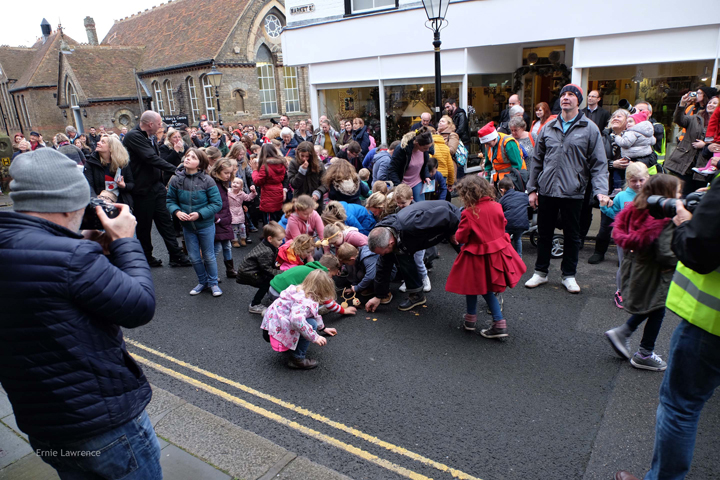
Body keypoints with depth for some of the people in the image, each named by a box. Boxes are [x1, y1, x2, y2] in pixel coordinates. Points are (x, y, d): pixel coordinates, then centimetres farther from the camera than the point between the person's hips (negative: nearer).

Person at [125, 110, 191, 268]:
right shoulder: (133, 136, -17)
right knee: (144, 226, 7)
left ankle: (176, 256, 11)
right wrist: (174, 170, -26)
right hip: (143, 189, -8)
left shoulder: (147, 137, 13)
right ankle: (146, 258, 22)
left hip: (156, 185, 8)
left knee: (165, 221, 7)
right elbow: (151, 158, -26)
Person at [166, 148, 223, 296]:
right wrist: (176, 212, -18)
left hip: (205, 225, -3)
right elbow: (170, 200, 3)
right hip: (187, 226, 3)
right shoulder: (176, 180, -7)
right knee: (194, 257, 14)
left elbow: (217, 204, -14)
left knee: (209, 256, 12)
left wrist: (199, 214, -23)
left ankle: (213, 283, 30)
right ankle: (202, 282, 35)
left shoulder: (207, 180, -16)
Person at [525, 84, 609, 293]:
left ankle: (569, 276, 24)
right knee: (544, 233, 11)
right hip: (547, 190, 2)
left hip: (573, 192, -2)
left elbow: (599, 163, -2)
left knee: (572, 235, 10)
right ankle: (540, 272, 25)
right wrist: (532, 188, 7)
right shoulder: (548, 128, 8)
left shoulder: (589, 129, 0)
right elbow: (537, 160, 11)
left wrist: (601, 190, -14)